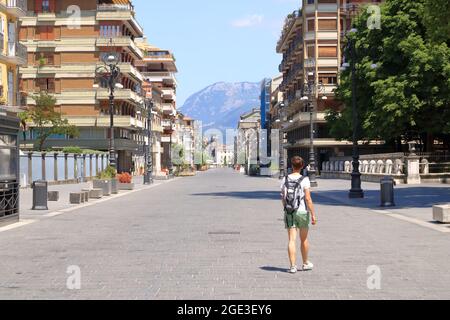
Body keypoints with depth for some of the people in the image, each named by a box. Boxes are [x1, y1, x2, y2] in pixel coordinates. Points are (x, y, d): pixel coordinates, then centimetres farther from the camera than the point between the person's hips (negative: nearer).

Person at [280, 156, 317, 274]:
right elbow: (308, 199, -15)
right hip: (302, 211, -2)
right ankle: (306, 264, 29)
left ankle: (293, 266, -4)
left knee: (292, 240, 2)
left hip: (289, 212, 2)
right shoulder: (304, 180, -11)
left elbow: (283, 198, 7)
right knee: (304, 239, 15)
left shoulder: (285, 179, 1)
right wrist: (313, 214, -11)